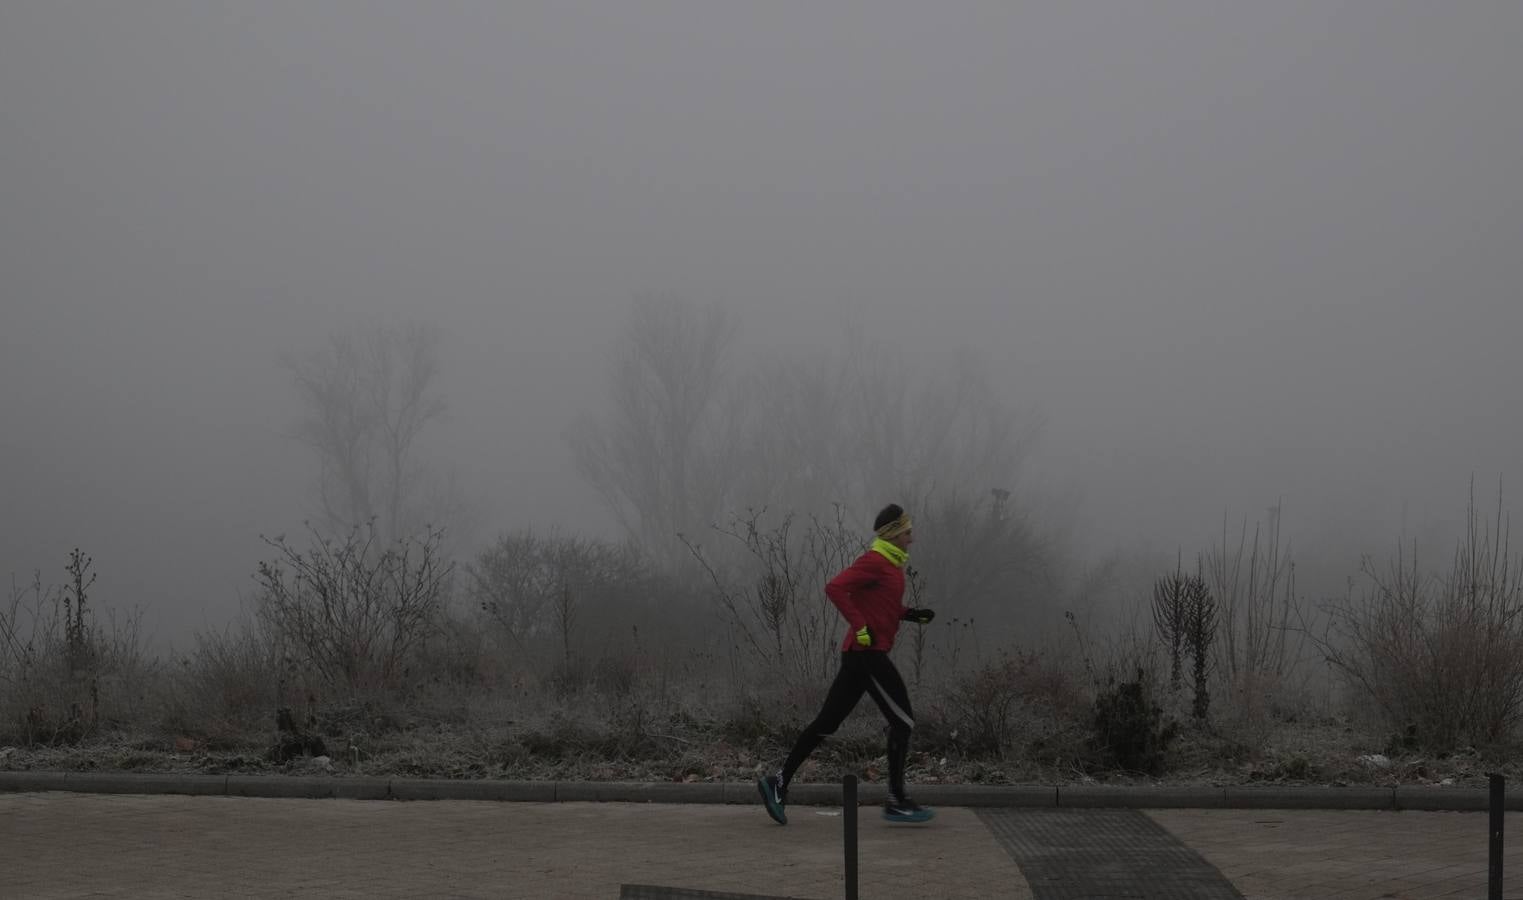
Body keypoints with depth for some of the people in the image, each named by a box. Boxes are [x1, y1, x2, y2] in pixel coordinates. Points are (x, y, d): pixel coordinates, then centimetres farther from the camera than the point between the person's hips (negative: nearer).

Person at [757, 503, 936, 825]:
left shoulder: (889, 564, 17)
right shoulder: (874, 562, -13)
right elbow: (835, 587, -23)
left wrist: (910, 614, 14)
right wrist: (860, 627, -23)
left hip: (861, 654, 10)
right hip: (868, 652, -10)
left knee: (827, 722, 9)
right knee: (903, 721, -5)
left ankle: (779, 782, 10)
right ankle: (896, 801, 0)